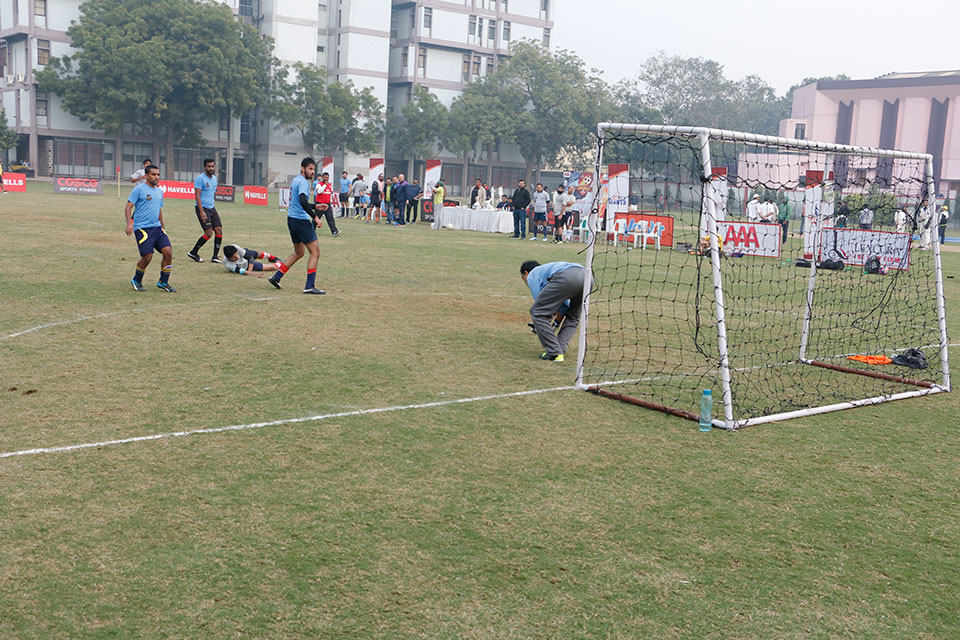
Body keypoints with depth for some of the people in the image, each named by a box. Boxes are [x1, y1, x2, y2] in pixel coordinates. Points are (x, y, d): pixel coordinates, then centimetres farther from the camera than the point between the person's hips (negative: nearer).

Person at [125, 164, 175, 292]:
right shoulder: (139, 189, -4)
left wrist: (162, 228, 28)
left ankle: (163, 282, 7)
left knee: (168, 251, -8)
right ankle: (136, 281, 13)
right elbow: (128, 207, -6)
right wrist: (129, 223, -20)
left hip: (157, 227, 6)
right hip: (142, 228, -6)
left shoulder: (159, 191, 17)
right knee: (147, 256, -13)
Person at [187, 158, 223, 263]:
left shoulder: (214, 178, 13)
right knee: (209, 233, -12)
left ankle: (215, 256, 4)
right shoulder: (200, 178, -11)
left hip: (212, 208, 8)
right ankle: (193, 252, 5)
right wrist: (201, 211, -21)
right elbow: (197, 195, -15)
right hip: (202, 208, -8)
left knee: (219, 230, -2)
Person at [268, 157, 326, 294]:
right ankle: (309, 286, -8)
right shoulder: (303, 182, -13)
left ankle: (276, 276, 19)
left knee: (299, 253, 21)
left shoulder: (295, 180, 17)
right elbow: (303, 201, -28)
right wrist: (314, 216, -25)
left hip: (291, 219, 10)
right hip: (301, 220, -10)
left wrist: (315, 206, 27)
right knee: (315, 252, -5)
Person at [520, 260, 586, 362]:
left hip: (566, 278, -7)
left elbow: (540, 302, 19)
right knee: (572, 317, 30)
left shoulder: (532, 275, 24)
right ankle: (560, 349, 16)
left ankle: (554, 353, 1)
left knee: (536, 312, 5)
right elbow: (564, 305, 42)